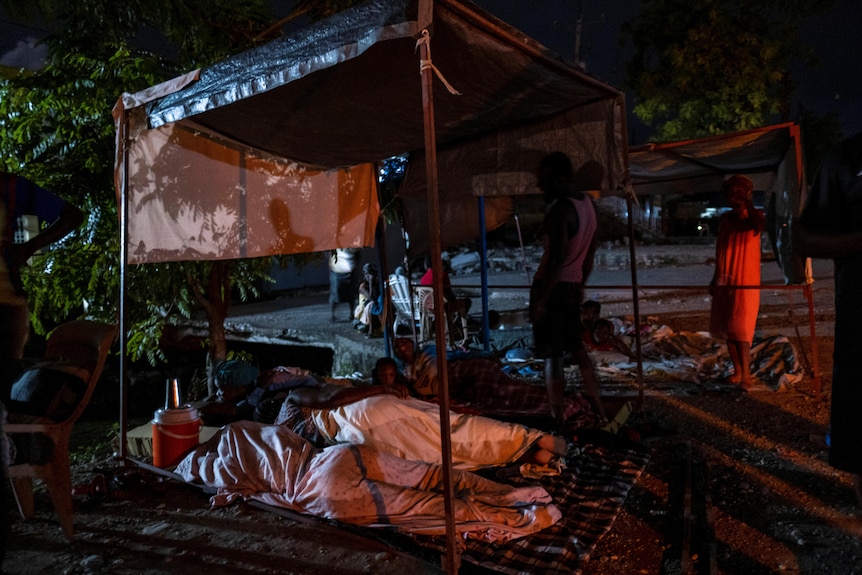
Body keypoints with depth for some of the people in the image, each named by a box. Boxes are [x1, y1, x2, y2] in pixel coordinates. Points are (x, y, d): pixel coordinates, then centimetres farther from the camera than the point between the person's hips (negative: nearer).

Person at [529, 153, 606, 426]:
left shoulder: (560, 209, -19)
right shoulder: (588, 204, 9)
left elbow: (557, 259, -23)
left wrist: (541, 300, -20)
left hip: (553, 286, -8)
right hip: (573, 286, 9)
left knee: (553, 356, -1)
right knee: (576, 348, 20)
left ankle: (557, 418, 7)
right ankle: (596, 403, 29)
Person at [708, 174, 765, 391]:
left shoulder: (752, 217, -4)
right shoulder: (724, 219, 11)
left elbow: (758, 224, -30)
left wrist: (747, 202, -30)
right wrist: (715, 279, 18)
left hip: (746, 282, -6)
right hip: (724, 282, 6)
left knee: (740, 329, -10)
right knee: (726, 328, 8)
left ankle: (746, 375, -5)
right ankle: (737, 371, 19)